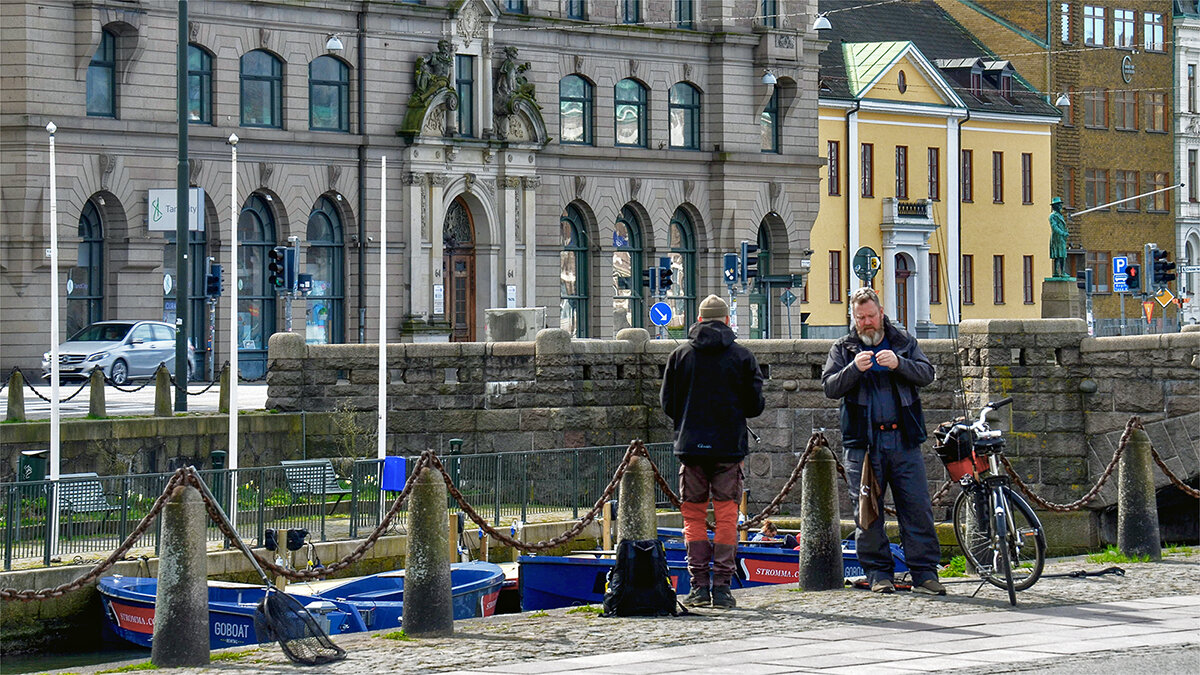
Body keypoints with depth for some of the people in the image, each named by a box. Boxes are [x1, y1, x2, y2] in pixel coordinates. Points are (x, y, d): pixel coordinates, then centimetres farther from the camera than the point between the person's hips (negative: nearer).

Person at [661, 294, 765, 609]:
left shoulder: (680, 355, 3)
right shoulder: (742, 356, 0)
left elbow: (667, 403, 3)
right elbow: (755, 405, 0)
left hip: (690, 444, 1)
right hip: (729, 446, -1)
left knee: (694, 515, 8)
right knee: (726, 515, 4)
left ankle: (699, 585, 1)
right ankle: (721, 586, -2)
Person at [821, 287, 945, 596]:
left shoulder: (903, 341, 12)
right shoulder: (843, 348, 10)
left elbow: (927, 374, 1)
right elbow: (830, 387, -2)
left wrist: (899, 363, -18)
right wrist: (854, 368, -19)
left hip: (904, 441, 0)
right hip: (863, 442, 0)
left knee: (918, 507, -3)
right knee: (867, 512, 0)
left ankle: (924, 573, 1)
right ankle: (878, 573, 9)